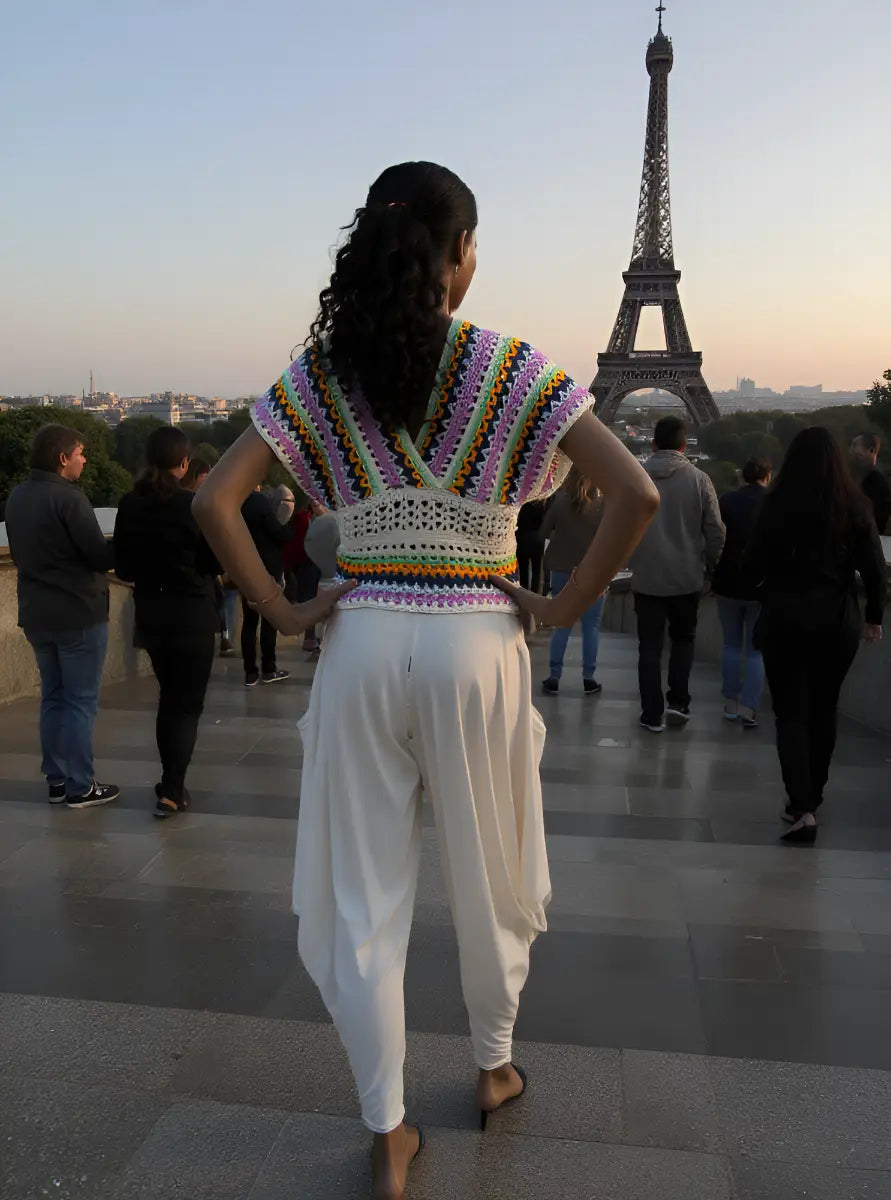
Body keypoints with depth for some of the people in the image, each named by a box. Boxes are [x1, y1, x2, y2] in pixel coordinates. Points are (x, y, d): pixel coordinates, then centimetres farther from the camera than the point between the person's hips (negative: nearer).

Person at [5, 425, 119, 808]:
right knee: (81, 701, 1)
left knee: (53, 697, 16)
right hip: (79, 614, -8)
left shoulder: (16, 497, 7)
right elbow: (102, 556, -19)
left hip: (36, 614, 8)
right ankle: (80, 787, 7)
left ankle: (56, 780, 22)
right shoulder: (68, 498, -18)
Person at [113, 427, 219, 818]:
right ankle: (172, 792, -1)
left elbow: (123, 567, 3)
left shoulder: (129, 505, -2)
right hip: (192, 613, -5)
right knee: (188, 703, 5)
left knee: (168, 696, 21)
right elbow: (216, 563, -9)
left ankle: (170, 780, 28)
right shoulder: (194, 504, -16)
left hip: (150, 613, 5)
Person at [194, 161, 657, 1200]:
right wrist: (569, 604, -3)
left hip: (360, 643, 2)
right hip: (476, 644, -1)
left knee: (361, 896, 12)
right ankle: (492, 1067, 43)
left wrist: (282, 611, 1)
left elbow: (214, 501, -5)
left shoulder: (321, 372, 1)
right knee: (489, 879, 20)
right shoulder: (510, 370, -4)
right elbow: (636, 494, -12)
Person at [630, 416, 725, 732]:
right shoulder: (698, 479, -6)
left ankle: (652, 714, 11)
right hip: (687, 577, 0)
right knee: (683, 638, 20)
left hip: (647, 577, 0)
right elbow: (715, 531, -5)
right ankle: (679, 701, 11)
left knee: (650, 645, 9)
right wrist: (709, 565, 11)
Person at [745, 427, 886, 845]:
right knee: (823, 711, 17)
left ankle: (802, 808, -9)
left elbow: (753, 566, -7)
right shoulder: (854, 506, -4)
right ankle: (811, 799, 28)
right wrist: (874, 617, 10)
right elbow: (875, 568, -2)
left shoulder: (777, 504, -9)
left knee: (791, 714, 2)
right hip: (838, 622, 2)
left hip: (785, 619, -2)